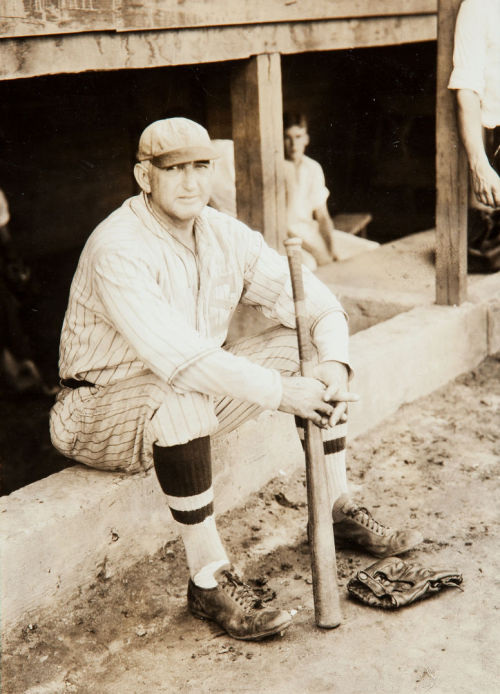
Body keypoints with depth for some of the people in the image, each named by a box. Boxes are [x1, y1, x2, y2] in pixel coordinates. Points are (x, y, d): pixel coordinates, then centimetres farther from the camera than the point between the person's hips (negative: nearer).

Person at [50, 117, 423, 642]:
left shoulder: (225, 235, -3)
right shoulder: (118, 250, -25)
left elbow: (315, 301, -2)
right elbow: (177, 356, -36)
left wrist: (334, 363, -22)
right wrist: (280, 392, -36)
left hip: (192, 392, 8)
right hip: (102, 406, -7)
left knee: (305, 345, -1)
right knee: (179, 396, -40)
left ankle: (338, 510, 7)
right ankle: (209, 581, -28)